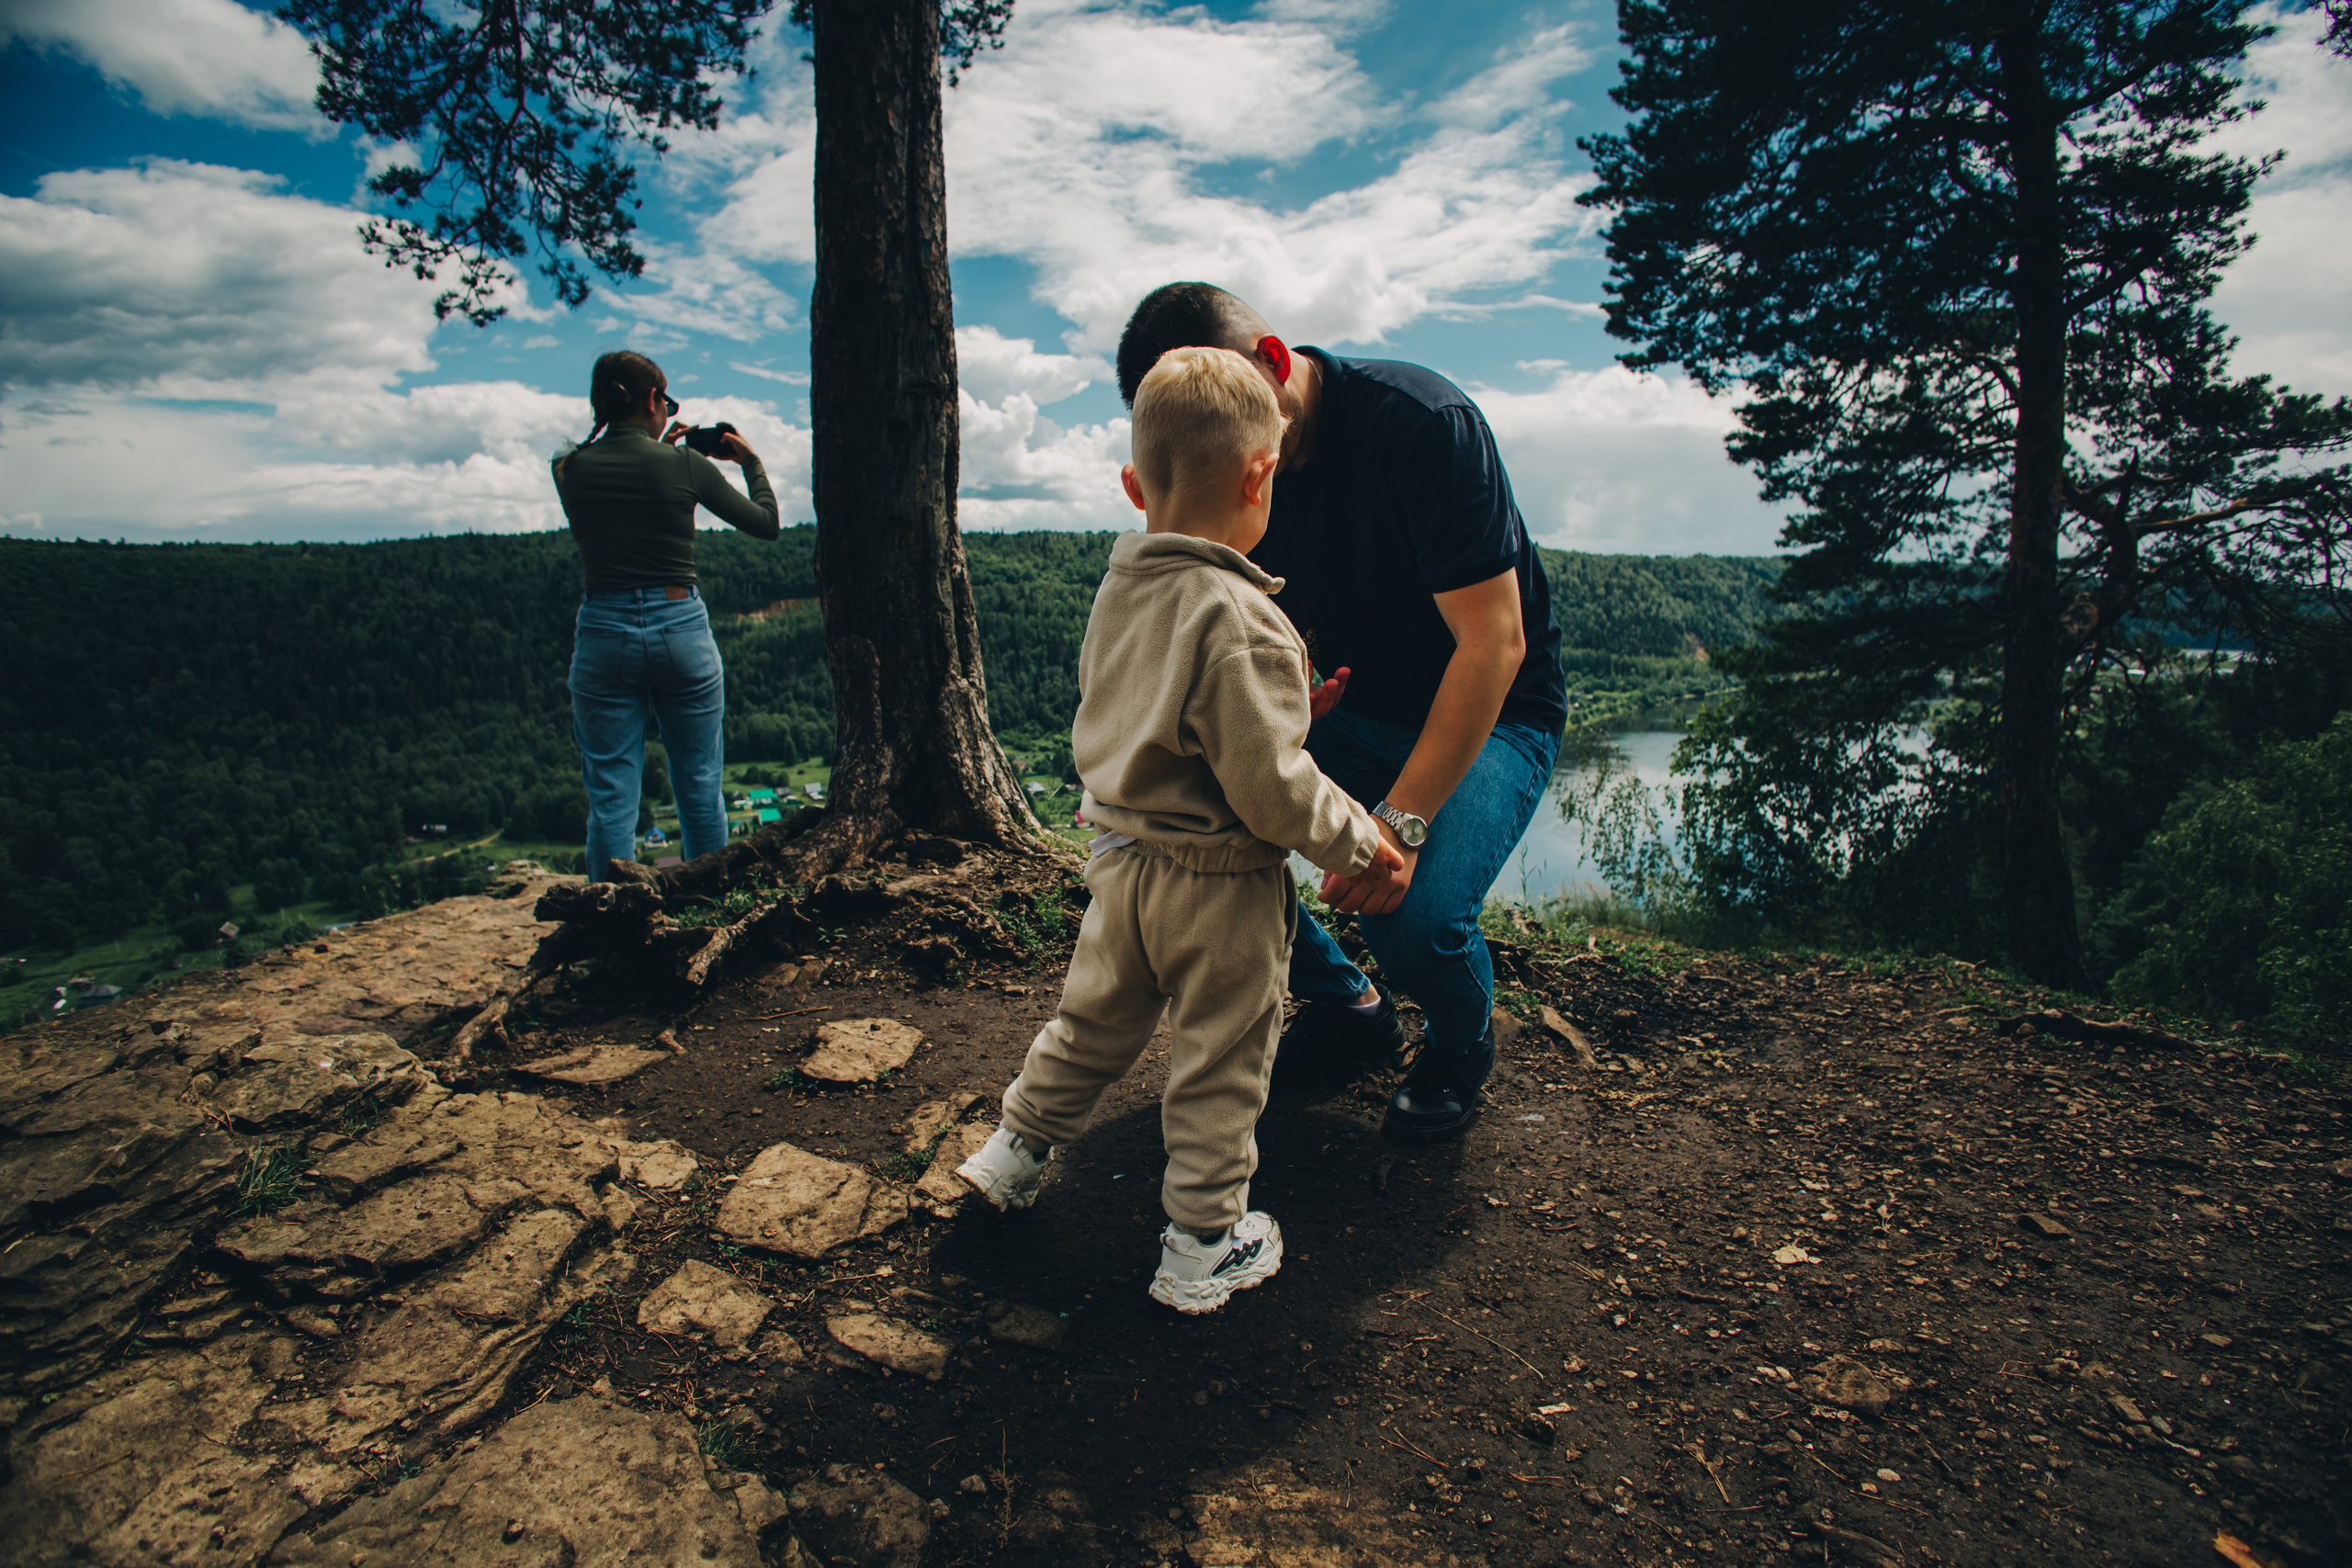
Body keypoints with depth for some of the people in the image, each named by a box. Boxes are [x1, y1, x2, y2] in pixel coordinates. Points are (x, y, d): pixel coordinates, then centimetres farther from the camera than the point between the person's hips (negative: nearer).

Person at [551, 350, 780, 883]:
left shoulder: (569, 469, 2)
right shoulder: (685, 465, -5)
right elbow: (767, 523, 7)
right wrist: (750, 460, 22)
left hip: (604, 634, 1)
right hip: (681, 631, -1)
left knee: (611, 798, 6)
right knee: (700, 790, 11)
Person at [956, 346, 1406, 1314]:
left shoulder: (1118, 590, 1)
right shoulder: (1240, 622, -25)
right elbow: (1269, 784, -25)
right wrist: (1355, 842, -8)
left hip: (1123, 859, 7)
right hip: (1218, 884, -7)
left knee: (1095, 1018, 26)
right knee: (1217, 1064, 10)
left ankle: (1015, 1149, 43)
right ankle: (1204, 1246, 26)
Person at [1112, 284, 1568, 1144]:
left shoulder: (1423, 421, -24)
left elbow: (1494, 640, -27)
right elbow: (1295, 628, 6)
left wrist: (1403, 818, -33)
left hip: (1492, 716, -5)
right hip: (1351, 710, 6)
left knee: (1414, 917, -30)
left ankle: (1463, 1039, 10)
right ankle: (1348, 1005, 12)